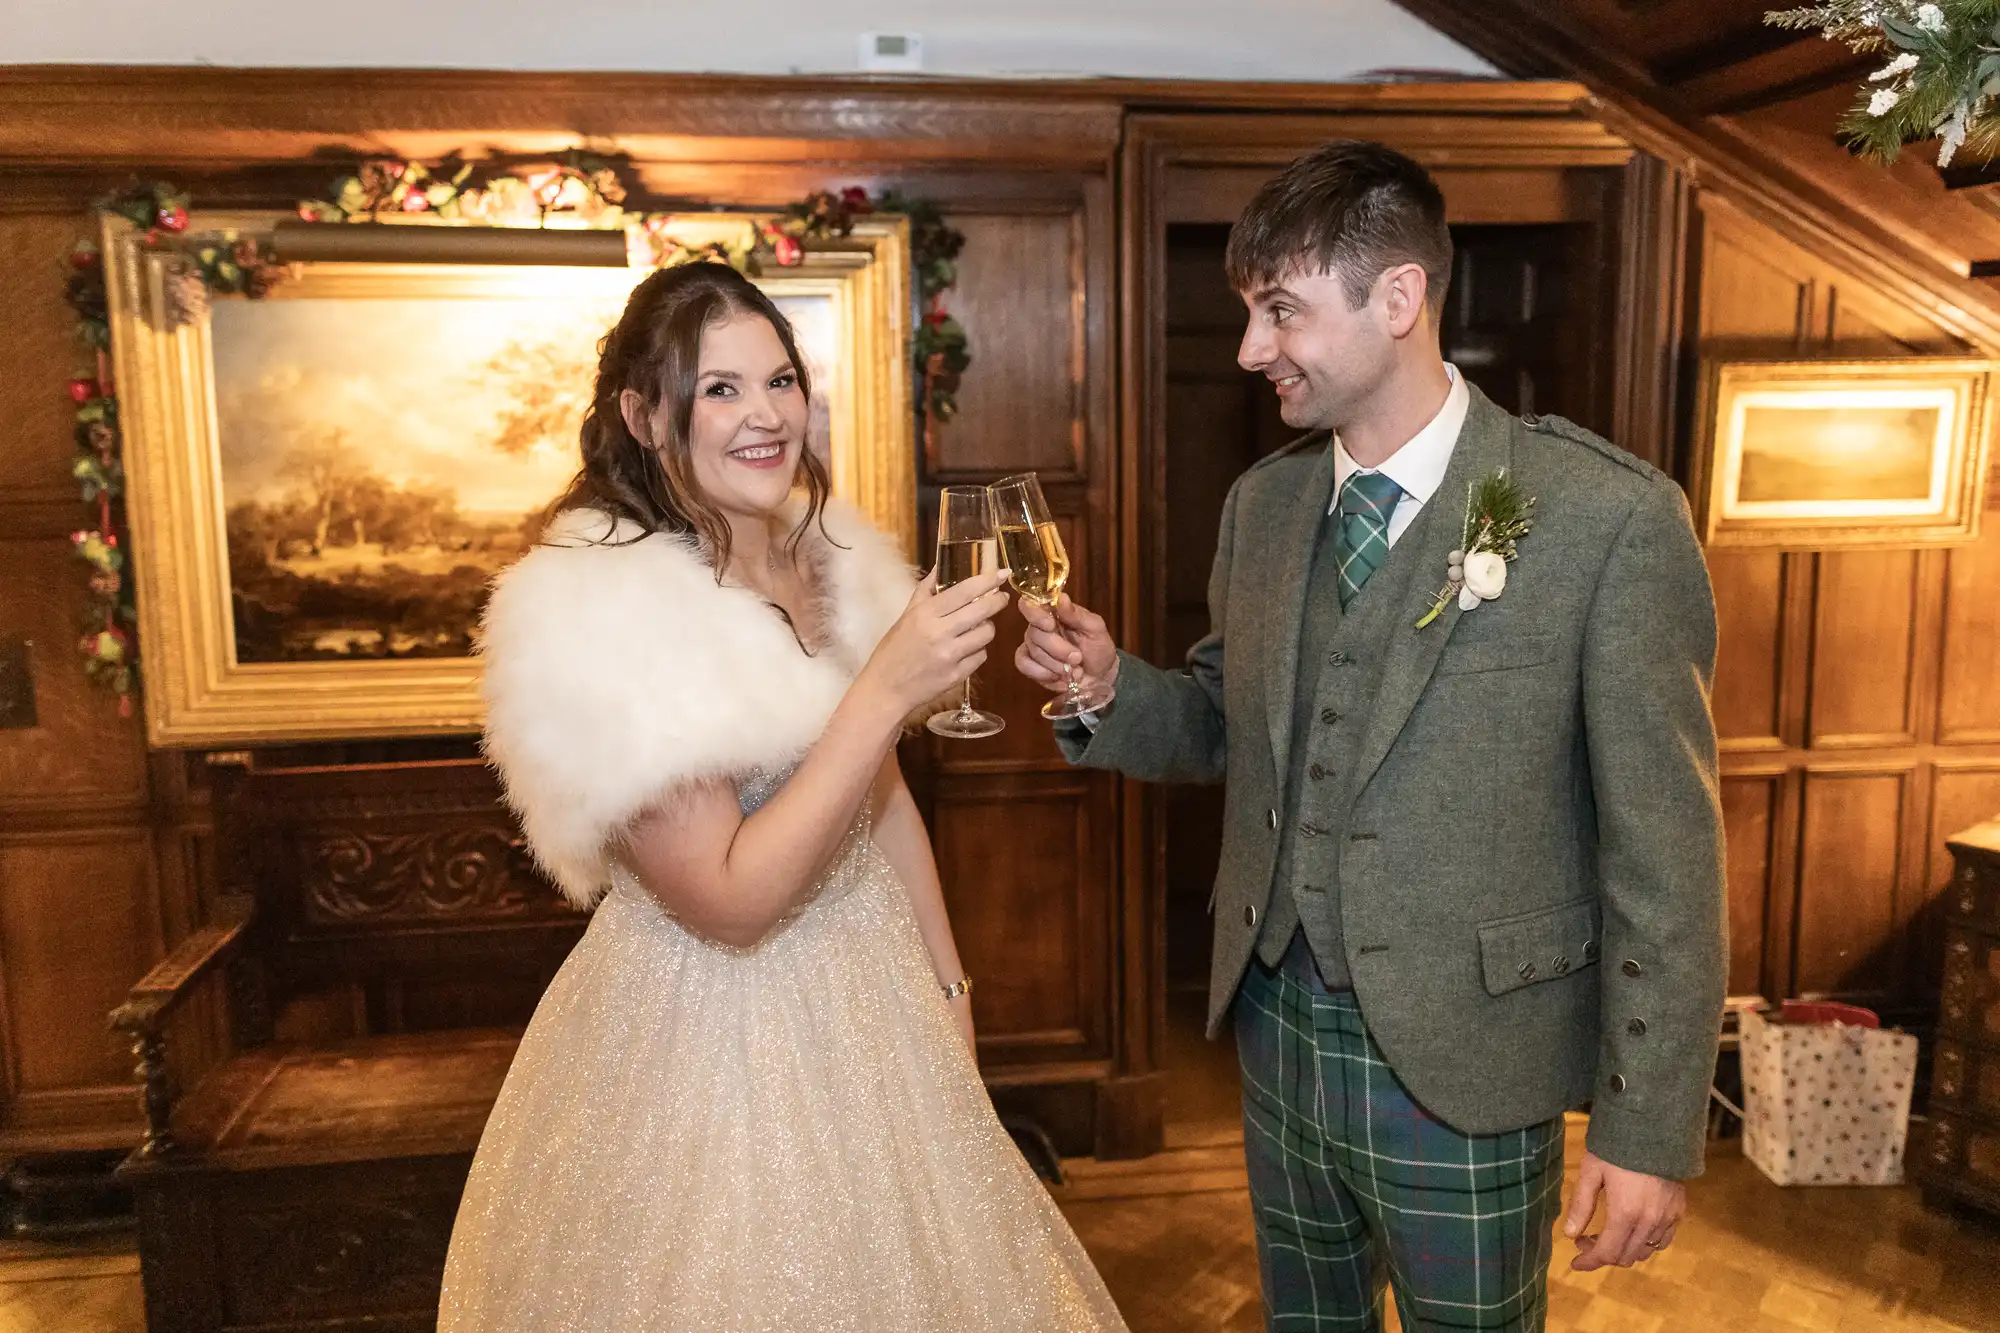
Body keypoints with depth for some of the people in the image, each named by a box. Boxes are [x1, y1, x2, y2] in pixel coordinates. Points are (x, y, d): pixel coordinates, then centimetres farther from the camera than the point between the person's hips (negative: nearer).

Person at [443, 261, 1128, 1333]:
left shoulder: (827, 555, -1)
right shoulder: (601, 614, -22)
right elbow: (729, 903, -25)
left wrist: (946, 983, 12)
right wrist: (886, 688, -30)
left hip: (871, 994, 7)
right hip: (705, 1034, -7)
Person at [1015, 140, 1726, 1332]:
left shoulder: (1610, 519, -17)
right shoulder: (1261, 502, 1)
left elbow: (1665, 847, -14)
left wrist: (1651, 1130, -11)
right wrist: (1110, 684, -11)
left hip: (1461, 1063, -5)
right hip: (1278, 1024, 5)